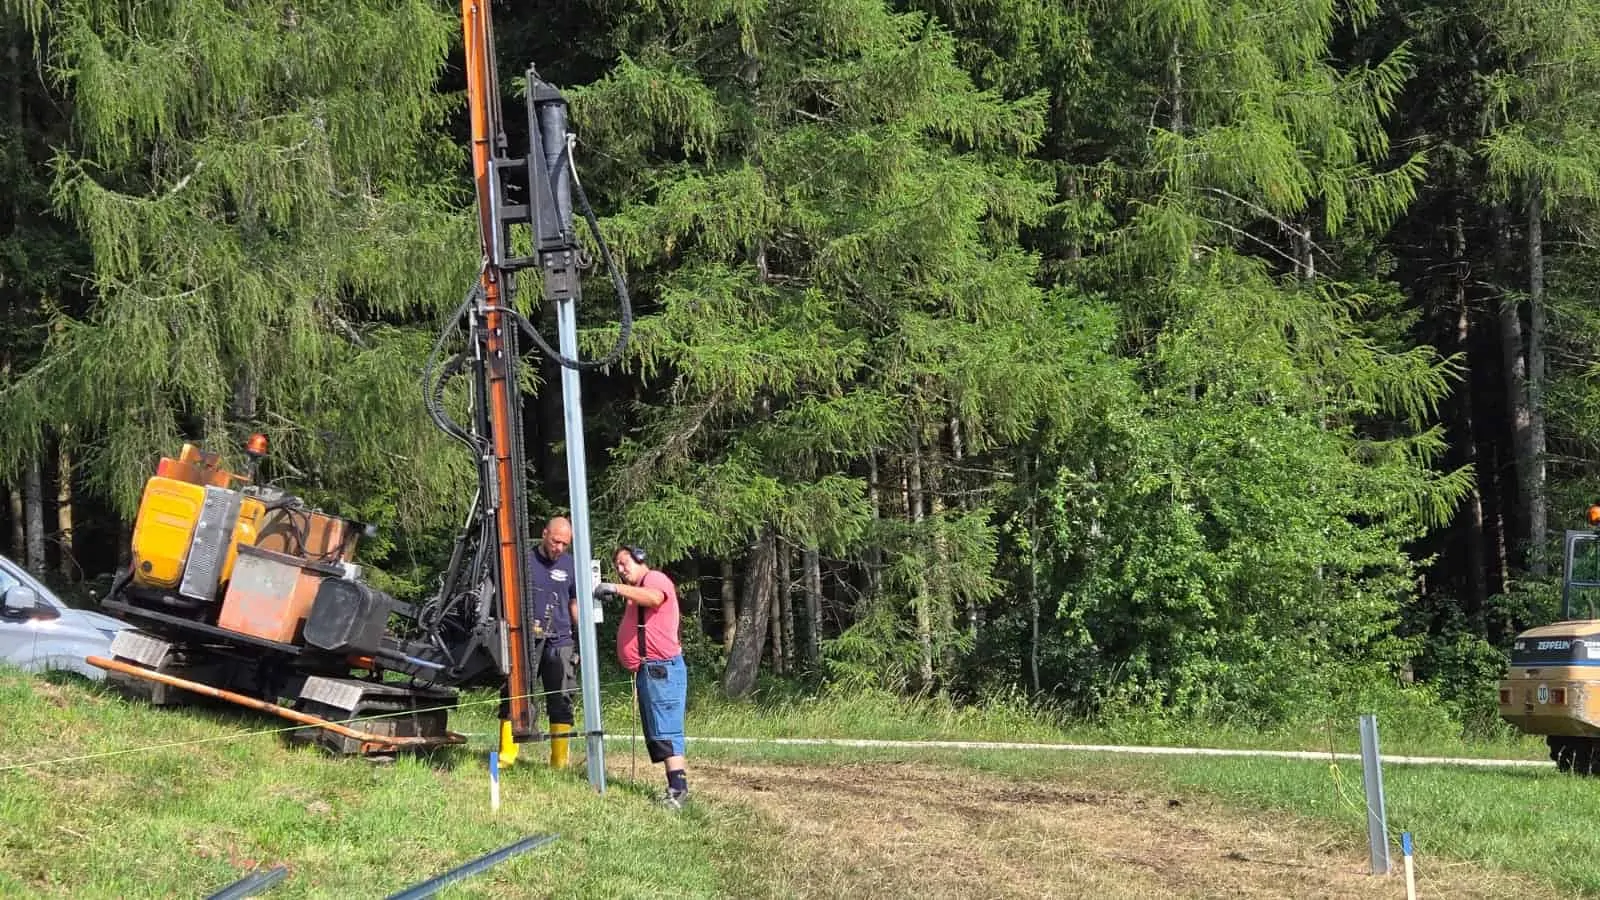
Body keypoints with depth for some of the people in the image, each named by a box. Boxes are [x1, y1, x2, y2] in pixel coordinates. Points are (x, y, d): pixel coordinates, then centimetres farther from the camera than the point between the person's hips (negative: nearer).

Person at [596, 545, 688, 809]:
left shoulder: (655, 579, -5)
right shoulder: (637, 591, 27)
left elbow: (655, 598, -30)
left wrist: (618, 589, -36)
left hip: (661, 667, -11)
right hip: (647, 669, 11)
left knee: (665, 730, -18)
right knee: (655, 735, 10)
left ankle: (678, 788, -25)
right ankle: (677, 784, 10)